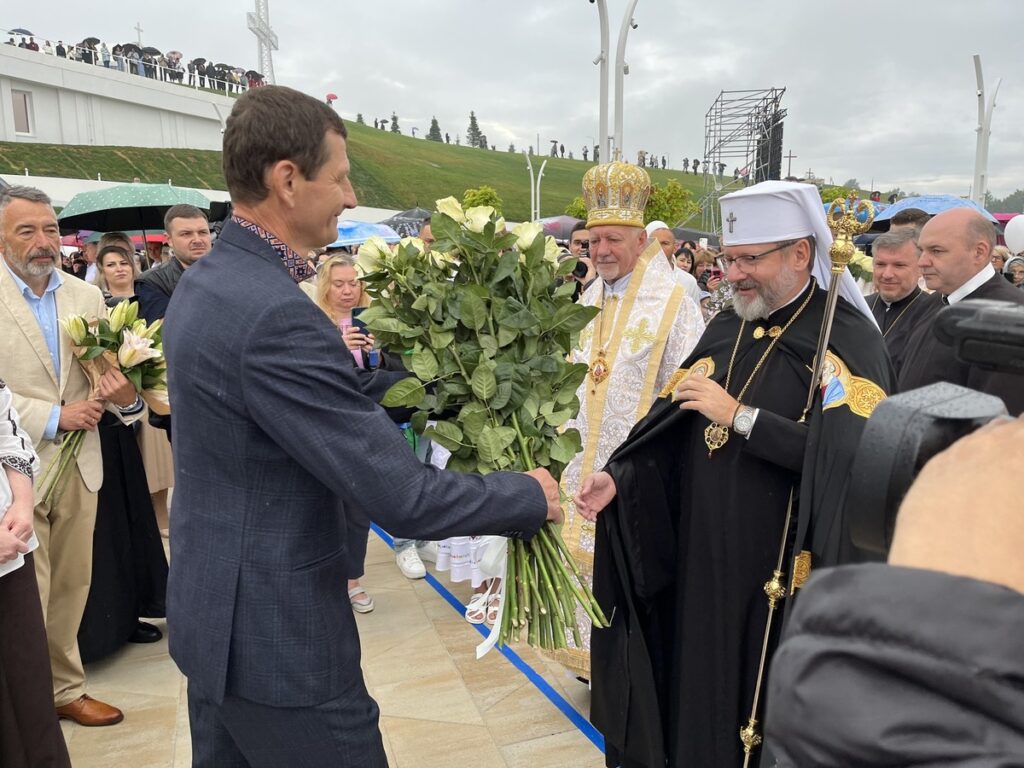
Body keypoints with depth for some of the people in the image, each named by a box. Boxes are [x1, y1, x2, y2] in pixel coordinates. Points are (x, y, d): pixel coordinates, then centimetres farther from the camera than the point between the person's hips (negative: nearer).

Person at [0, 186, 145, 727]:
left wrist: (127, 397, -17)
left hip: (77, 466, 4)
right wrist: (53, 417, -16)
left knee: (71, 588, 14)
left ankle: (64, 689, 31)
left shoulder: (88, 297, 8)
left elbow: (117, 371, 4)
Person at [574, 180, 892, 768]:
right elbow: (670, 424, 6)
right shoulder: (725, 330, 8)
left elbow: (851, 451, -25)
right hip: (699, 555, 6)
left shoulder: (849, 338, -11)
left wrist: (739, 416, -21)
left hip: (782, 569, -5)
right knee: (694, 696, 17)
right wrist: (619, 477, -10)